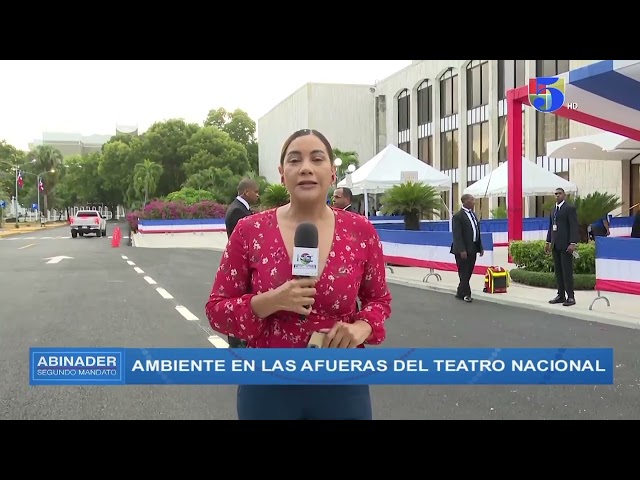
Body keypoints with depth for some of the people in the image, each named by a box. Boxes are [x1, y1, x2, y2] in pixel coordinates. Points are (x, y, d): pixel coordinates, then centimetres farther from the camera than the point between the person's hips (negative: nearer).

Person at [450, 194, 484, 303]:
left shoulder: (473, 214, 14)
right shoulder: (458, 216, -12)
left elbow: (477, 232, 18)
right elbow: (457, 235, -16)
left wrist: (480, 247, 13)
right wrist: (462, 250, -21)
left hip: (473, 249, 8)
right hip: (463, 250, -8)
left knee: (468, 273, 11)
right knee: (464, 273, 0)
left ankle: (460, 293, 21)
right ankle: (466, 294, 8)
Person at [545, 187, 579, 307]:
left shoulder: (570, 208, -5)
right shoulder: (554, 209, 17)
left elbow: (574, 226, -11)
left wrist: (573, 243, -19)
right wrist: (548, 242, 16)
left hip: (566, 245, -7)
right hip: (555, 245, 7)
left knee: (567, 270, -6)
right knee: (558, 271, 9)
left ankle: (570, 297, -2)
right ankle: (561, 295, 14)